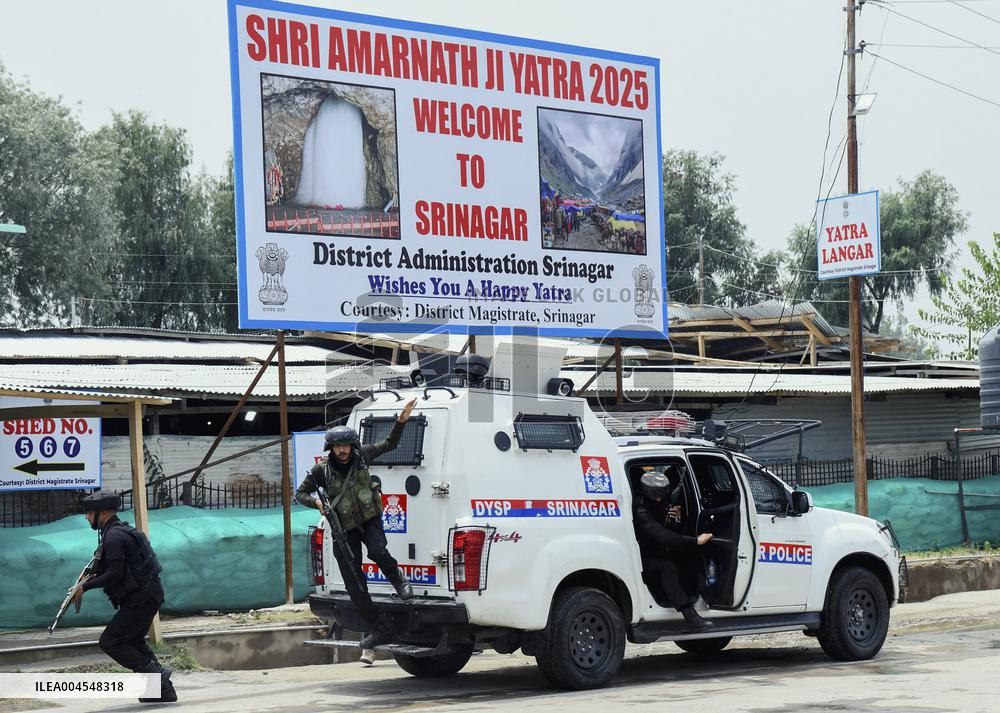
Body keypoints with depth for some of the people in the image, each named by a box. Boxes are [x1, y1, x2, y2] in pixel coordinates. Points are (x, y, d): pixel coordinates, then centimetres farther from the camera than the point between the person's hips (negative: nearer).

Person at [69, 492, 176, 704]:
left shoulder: (114, 536, -15)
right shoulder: (121, 531, 17)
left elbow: (115, 574, -22)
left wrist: (85, 587, -14)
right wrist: (91, 577, 11)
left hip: (140, 599, -10)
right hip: (149, 595, 10)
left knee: (109, 642, -6)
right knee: (133, 642, 20)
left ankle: (154, 673, -10)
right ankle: (163, 691, 19)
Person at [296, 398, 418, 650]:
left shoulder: (361, 455, -6)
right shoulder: (321, 470, -10)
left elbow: (389, 443, 9)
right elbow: (300, 493, 2)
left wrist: (400, 422, -4)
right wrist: (316, 501, -18)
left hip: (370, 519, 0)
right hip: (344, 529, 0)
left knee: (378, 551, -33)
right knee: (354, 584, -3)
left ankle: (398, 580, 2)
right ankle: (379, 629, 6)